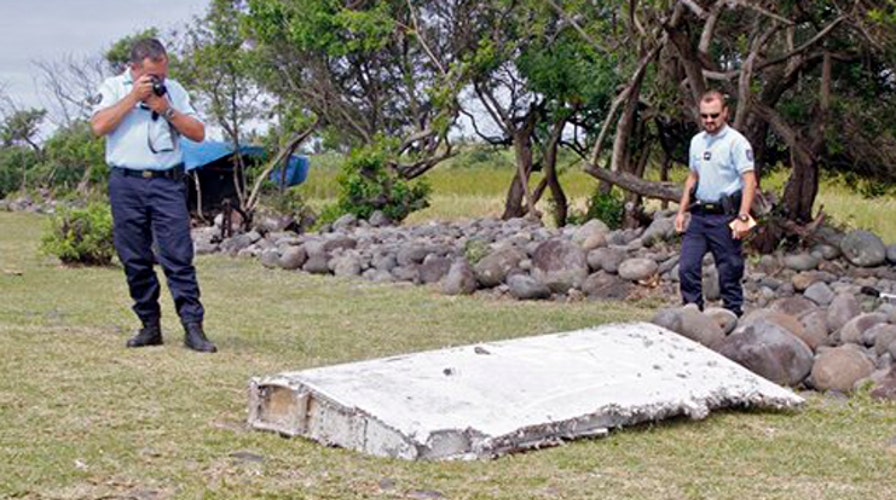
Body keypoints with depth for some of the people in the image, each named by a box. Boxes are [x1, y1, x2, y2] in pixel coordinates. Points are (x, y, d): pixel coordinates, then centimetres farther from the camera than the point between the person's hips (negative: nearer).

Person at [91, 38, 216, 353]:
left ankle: (193, 328, -8)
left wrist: (167, 110, -4)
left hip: (167, 183, 0)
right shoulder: (113, 88, 8)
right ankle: (150, 326, 12)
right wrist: (133, 97, -9)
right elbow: (99, 126, -9)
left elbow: (198, 133, 8)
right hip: (126, 184, 0)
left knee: (179, 256, -7)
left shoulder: (173, 90, 13)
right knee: (135, 261, 3)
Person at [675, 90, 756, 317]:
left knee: (729, 273, 0)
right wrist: (681, 211, 17)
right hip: (698, 215, 6)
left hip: (724, 217, -6)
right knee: (687, 267, 2)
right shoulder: (697, 142, 14)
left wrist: (743, 217, -22)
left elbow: (749, 181, -14)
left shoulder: (736, 142, -8)